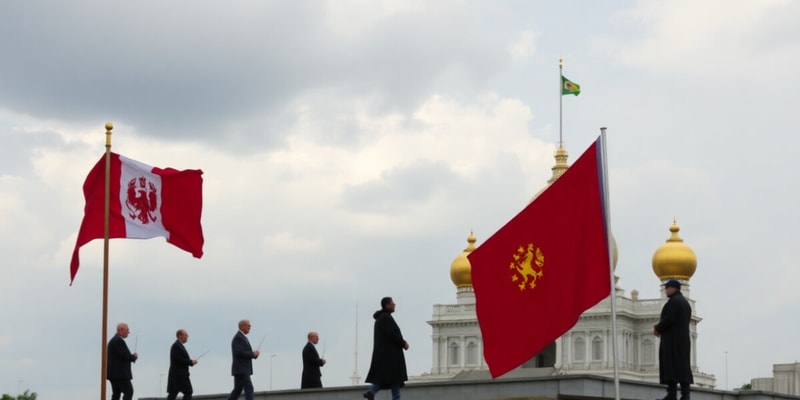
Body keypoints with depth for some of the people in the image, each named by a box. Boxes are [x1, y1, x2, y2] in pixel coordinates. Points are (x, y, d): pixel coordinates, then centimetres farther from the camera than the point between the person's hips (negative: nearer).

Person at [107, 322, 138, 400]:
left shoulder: (113, 340, 19)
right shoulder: (118, 341, -15)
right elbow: (125, 356, -20)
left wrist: (131, 357, 11)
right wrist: (134, 357, -1)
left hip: (114, 373, 10)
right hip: (120, 373, -10)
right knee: (129, 392, -9)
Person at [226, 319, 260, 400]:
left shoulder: (242, 337, 21)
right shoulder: (238, 337, -12)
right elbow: (239, 353, -22)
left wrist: (254, 353, 5)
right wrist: (253, 354, -14)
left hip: (243, 370, 10)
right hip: (240, 370, -10)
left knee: (237, 390, 12)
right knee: (249, 388, -15)